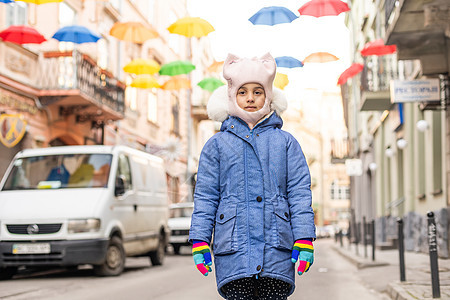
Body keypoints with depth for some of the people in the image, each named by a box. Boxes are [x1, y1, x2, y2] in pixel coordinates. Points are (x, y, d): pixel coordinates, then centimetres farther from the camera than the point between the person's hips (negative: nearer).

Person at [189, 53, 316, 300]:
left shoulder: (286, 142, 13)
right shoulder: (217, 145, 12)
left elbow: (300, 193, 8)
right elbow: (205, 197, 9)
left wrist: (304, 238, -2)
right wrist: (199, 241, 0)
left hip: (277, 252, 1)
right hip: (233, 252, 0)